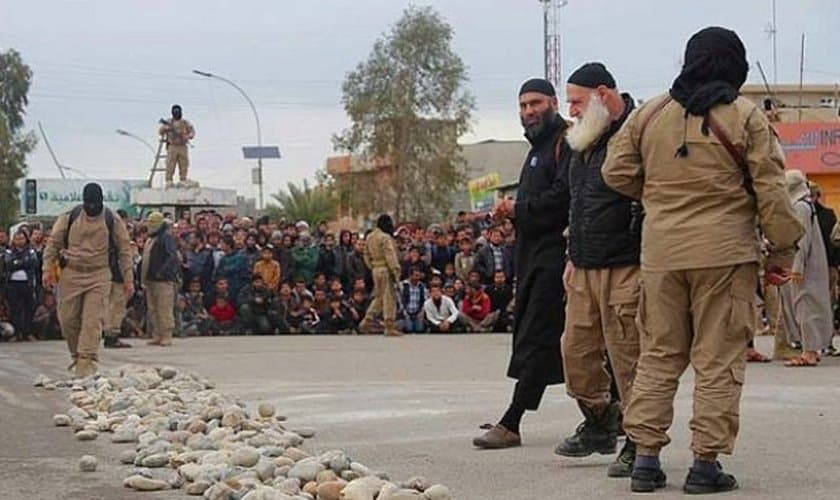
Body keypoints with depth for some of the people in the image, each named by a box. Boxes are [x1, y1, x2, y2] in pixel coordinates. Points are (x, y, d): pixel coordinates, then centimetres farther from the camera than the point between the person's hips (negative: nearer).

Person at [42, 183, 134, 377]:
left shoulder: (111, 221, 0)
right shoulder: (69, 217, 3)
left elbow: (124, 250, 5)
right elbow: (53, 243, 9)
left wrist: (128, 279, 2)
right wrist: (48, 269, 1)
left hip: (99, 276, -2)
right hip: (71, 274, 2)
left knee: (93, 321, -11)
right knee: (68, 319, 5)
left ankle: (87, 362, -12)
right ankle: (77, 355, 25)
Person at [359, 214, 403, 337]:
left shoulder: (370, 238, 12)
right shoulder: (385, 238, -14)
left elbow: (367, 255, 18)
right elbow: (390, 256, -19)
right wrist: (396, 271, -18)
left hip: (375, 270, 8)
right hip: (386, 270, -8)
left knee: (378, 297, 20)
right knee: (389, 298, -3)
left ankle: (366, 321, 13)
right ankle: (390, 327, 0)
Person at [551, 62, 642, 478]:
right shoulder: (586, 140, 18)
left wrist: (646, 266, -19)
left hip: (625, 271, -9)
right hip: (585, 270, 9)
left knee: (628, 357, -4)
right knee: (576, 350, 12)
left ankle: (638, 442, 6)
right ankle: (599, 425, 29)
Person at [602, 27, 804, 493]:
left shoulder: (649, 113, 7)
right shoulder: (745, 117, -4)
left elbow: (616, 171, 10)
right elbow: (770, 190, -4)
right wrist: (782, 250, 3)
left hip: (660, 253, 4)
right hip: (724, 251, -4)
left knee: (658, 354, 12)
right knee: (718, 359, 3)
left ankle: (645, 455, 10)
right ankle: (706, 462, 3)